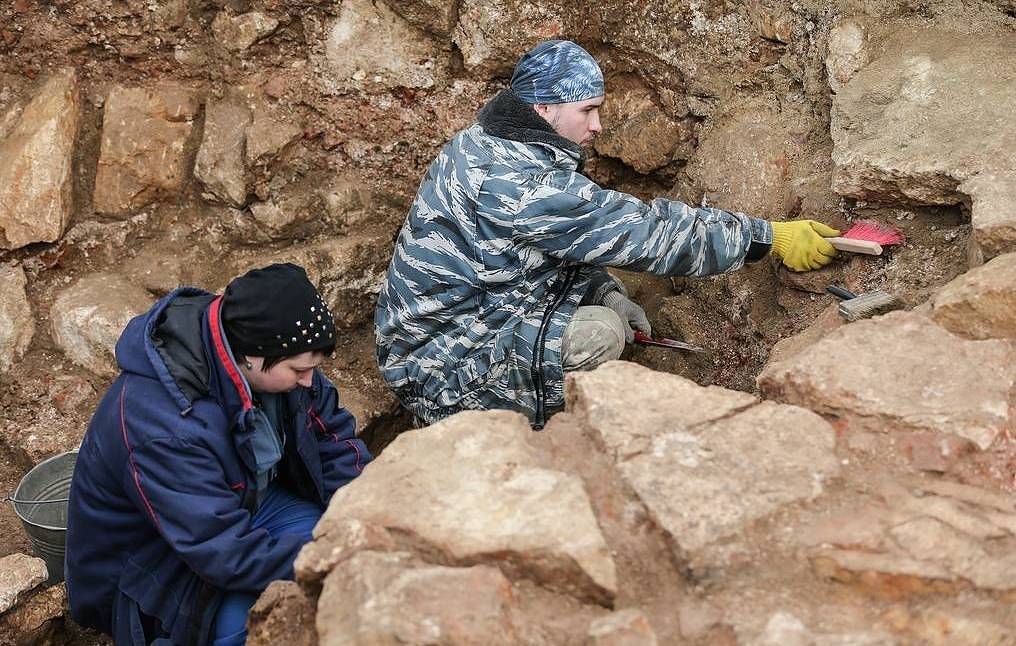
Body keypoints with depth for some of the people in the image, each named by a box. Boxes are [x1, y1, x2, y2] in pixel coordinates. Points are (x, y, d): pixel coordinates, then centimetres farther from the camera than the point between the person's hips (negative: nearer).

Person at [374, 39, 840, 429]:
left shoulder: (492, 147, 5)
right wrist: (771, 237, -16)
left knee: (604, 303, 10)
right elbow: (643, 231, -23)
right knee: (597, 333, -24)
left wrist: (606, 294, -1)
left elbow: (563, 242, 17)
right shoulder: (518, 183, -26)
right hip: (439, 369, -10)